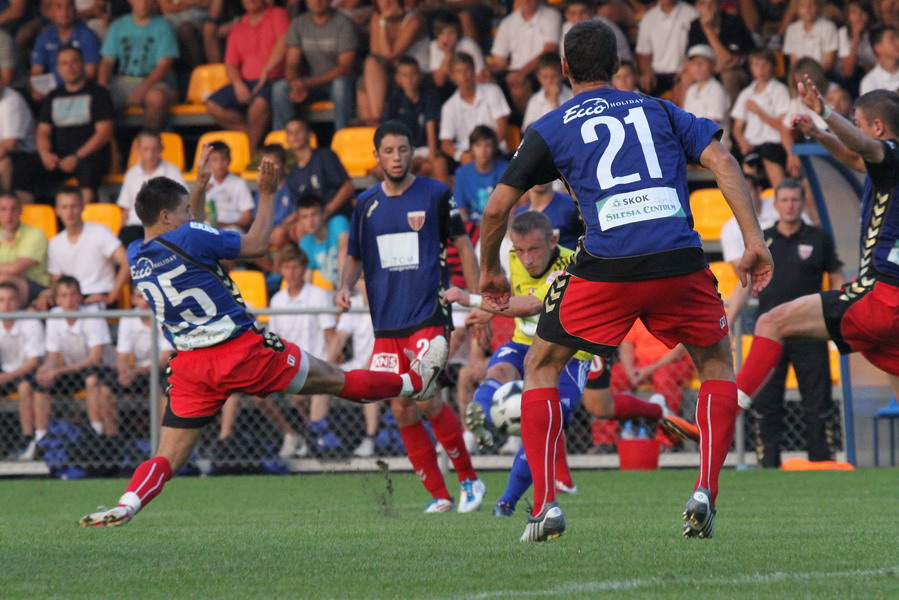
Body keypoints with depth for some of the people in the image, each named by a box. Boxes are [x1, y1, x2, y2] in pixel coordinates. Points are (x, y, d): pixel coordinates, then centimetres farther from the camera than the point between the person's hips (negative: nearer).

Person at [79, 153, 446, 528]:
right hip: (242, 352, -5)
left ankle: (126, 505, -22)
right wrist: (267, 195, 7)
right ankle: (414, 381, 27)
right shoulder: (187, 237, -15)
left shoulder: (135, 256, 5)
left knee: (167, 459, 3)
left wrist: (200, 188, 28)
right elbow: (256, 245, -2)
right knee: (335, 380, 12)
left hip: (189, 367, 5)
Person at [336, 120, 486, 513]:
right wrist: (345, 286, -1)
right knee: (401, 411, 0)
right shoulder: (366, 204, 10)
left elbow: (463, 245, 5)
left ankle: (469, 478, 1)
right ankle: (438, 495, 9)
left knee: (427, 400, -17)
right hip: (386, 323, 5)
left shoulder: (435, 194, -1)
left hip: (428, 315, -5)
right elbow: (355, 258, 20)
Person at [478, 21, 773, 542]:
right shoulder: (658, 110, 20)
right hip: (680, 262, 1)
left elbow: (498, 207, 13)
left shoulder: (550, 130, 15)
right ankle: (705, 494, 8)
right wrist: (754, 239, 3)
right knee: (717, 363, 25)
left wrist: (490, 271, 29)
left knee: (542, 367, 19)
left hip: (606, 268, -1)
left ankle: (545, 504, 7)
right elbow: (722, 160, 6)